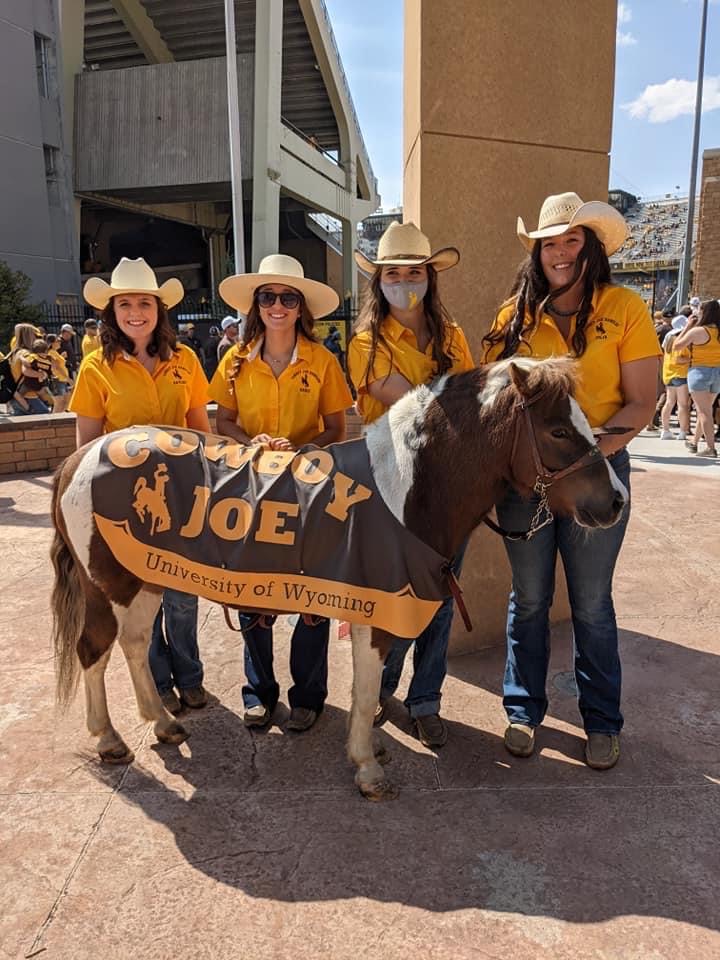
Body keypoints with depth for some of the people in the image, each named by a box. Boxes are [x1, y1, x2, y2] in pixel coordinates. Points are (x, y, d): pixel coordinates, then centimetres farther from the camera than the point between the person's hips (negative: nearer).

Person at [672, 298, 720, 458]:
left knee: (703, 411, -3)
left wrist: (687, 327, 2)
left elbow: (677, 346, -6)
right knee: (704, 410, 17)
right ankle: (695, 443, 25)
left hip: (700, 371, -6)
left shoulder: (697, 331, -13)